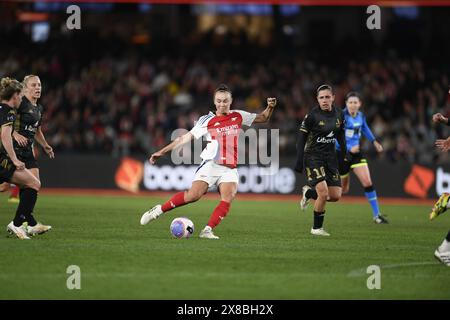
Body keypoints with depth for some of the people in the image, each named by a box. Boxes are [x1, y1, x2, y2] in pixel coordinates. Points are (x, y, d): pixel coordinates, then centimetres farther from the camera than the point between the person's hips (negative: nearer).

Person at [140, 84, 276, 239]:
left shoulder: (238, 116, 13)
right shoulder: (207, 120, 3)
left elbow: (263, 118, 26)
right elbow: (186, 137, 4)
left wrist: (270, 107, 4)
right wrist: (162, 152, 2)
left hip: (230, 169, 3)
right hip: (211, 164, -3)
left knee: (227, 200, -21)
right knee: (194, 195, -20)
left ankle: (207, 230, -21)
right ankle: (159, 210, -7)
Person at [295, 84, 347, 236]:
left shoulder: (339, 114, 3)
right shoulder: (312, 116, -13)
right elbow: (302, 138, -9)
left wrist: (345, 156, 10)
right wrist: (299, 161, -13)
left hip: (330, 157, 6)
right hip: (313, 157, -6)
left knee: (336, 196, 2)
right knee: (324, 193, -17)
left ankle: (309, 192, 30)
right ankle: (316, 228, 2)